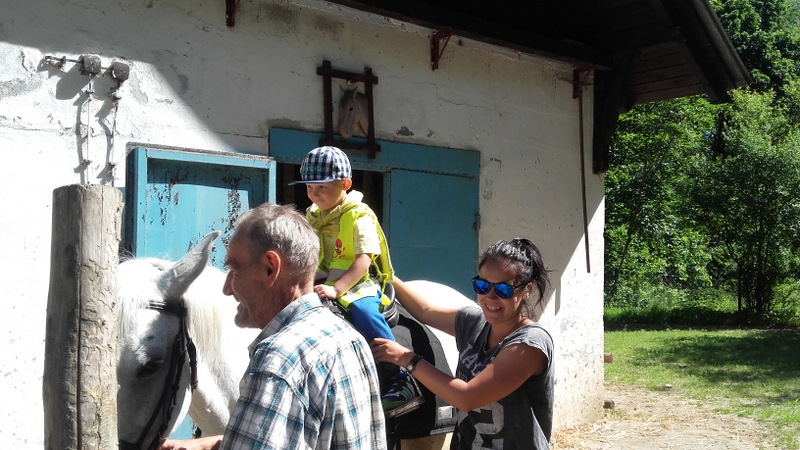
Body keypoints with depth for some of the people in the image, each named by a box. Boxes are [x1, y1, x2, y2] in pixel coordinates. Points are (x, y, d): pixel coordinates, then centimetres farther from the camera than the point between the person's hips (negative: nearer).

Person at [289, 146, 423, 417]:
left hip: (360, 282, -8)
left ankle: (401, 382, -35)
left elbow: (363, 260, -22)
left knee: (363, 310, -36)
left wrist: (336, 289, -34)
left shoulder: (359, 216, -12)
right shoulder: (313, 215, 11)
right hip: (324, 281, 8)